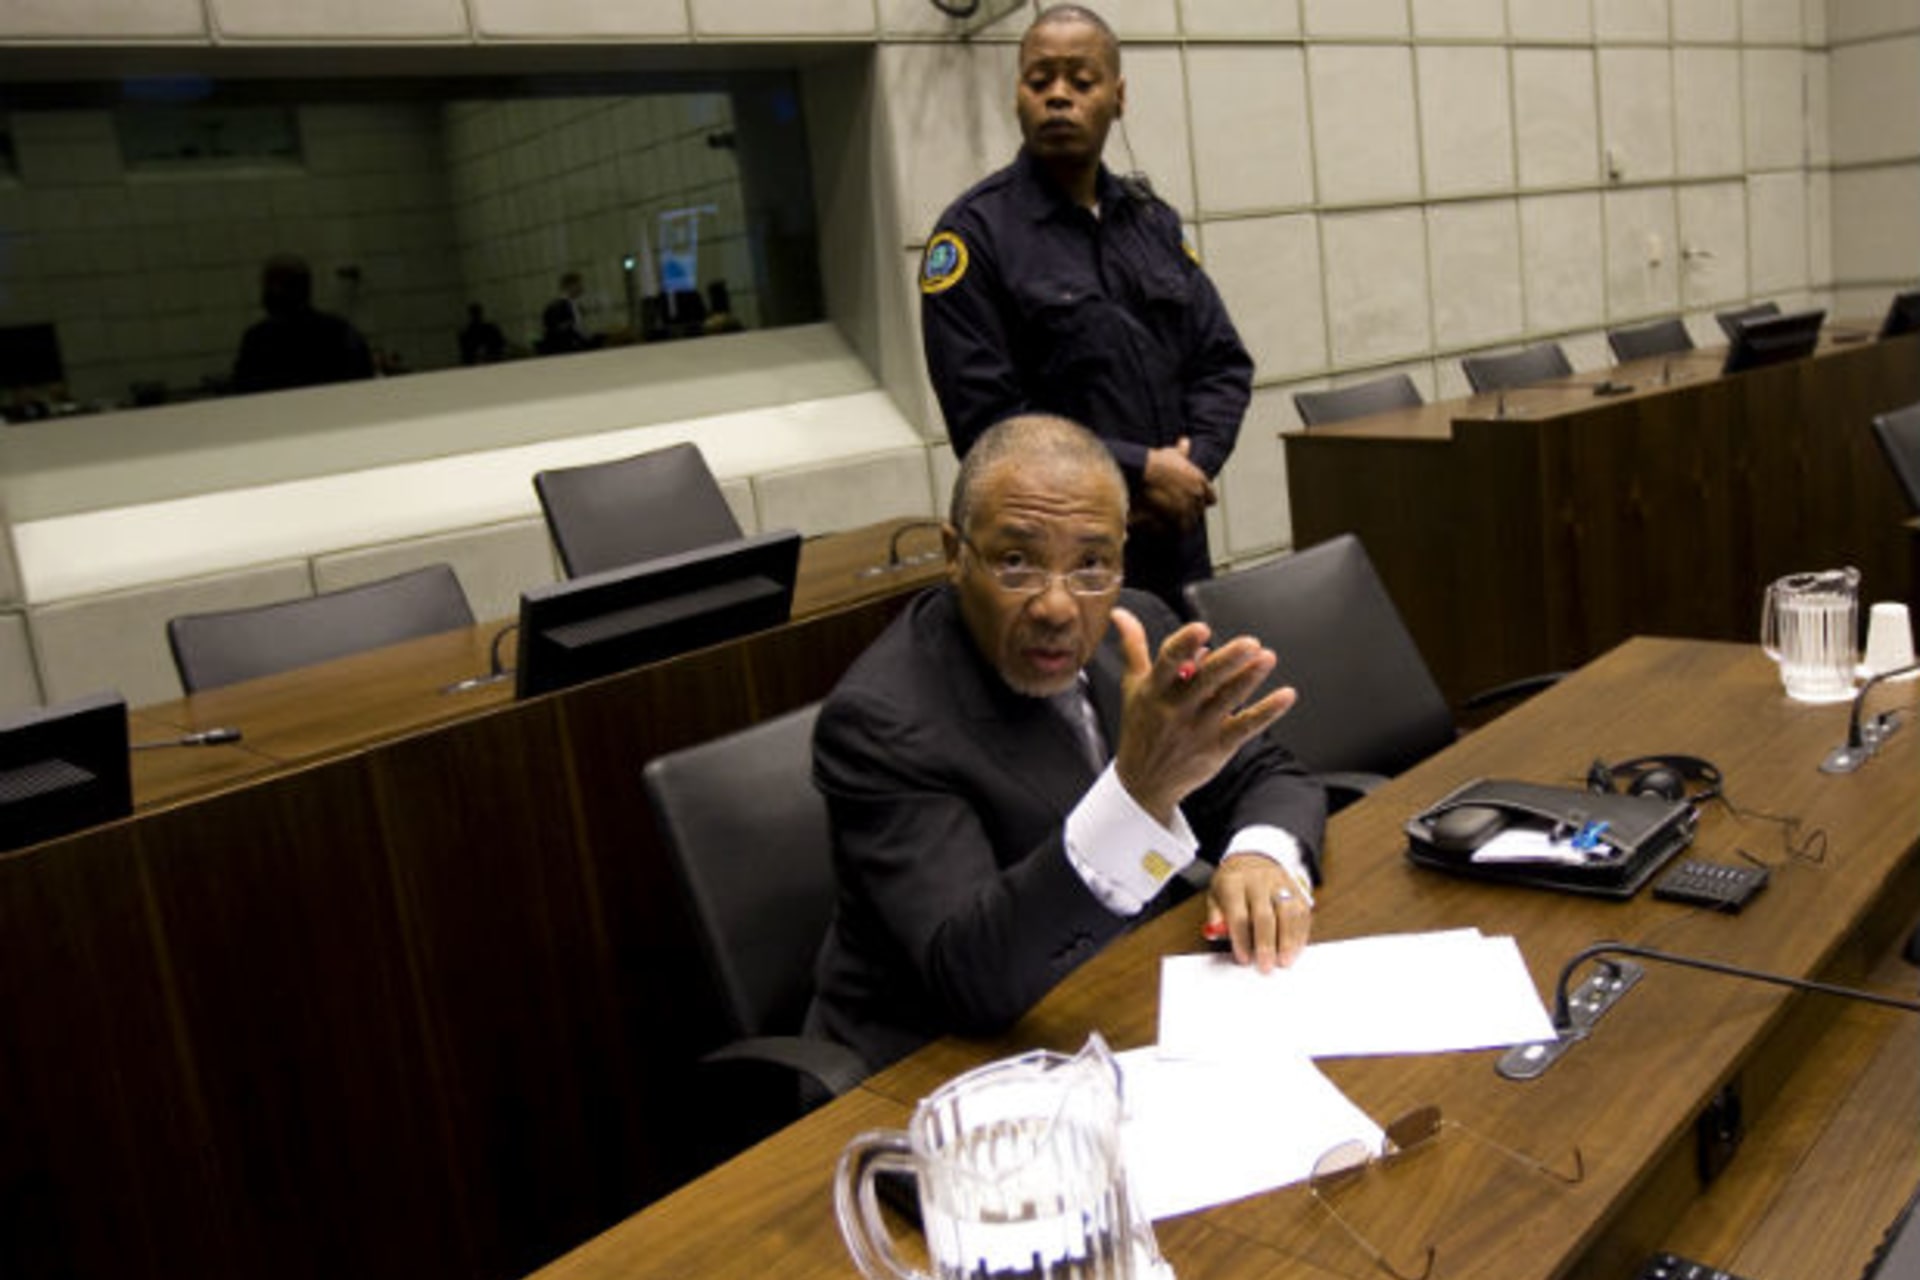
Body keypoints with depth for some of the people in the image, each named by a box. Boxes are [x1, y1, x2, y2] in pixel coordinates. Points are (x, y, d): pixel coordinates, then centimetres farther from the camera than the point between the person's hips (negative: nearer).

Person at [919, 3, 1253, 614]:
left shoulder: (1154, 220, 11)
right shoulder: (975, 232, -7)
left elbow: (1224, 361, 11)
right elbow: (984, 418, -15)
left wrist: (1193, 463, -8)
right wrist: (1141, 471, -14)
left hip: (1178, 547, 6)